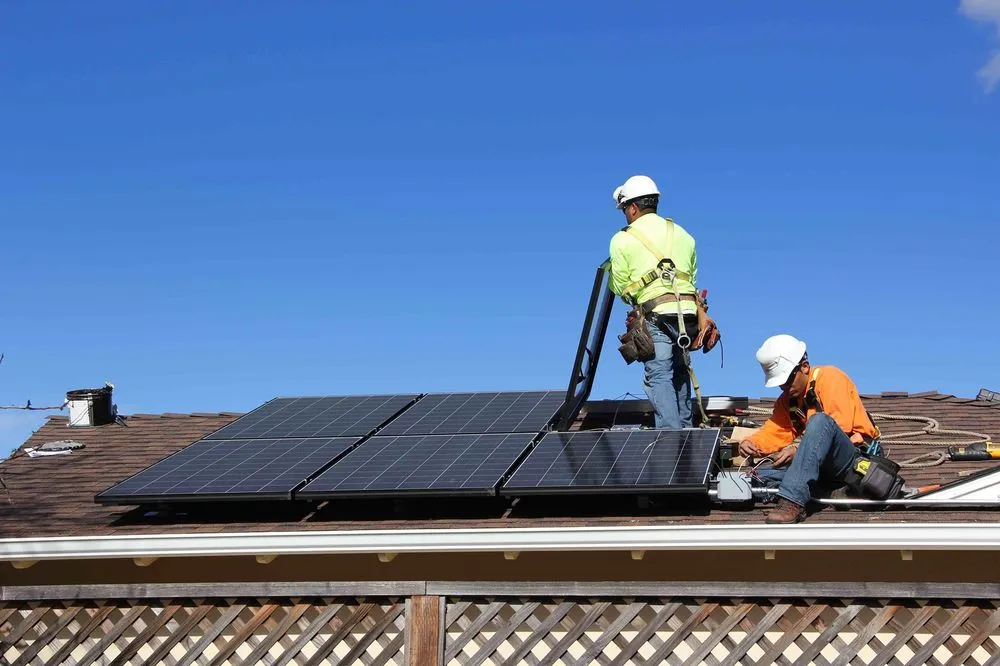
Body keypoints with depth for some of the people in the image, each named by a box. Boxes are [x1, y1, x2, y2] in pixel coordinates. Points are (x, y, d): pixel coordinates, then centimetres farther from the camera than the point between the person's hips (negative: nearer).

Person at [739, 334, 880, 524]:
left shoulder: (830, 377, -8)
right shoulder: (787, 399, 16)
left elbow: (841, 427, -19)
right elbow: (775, 431, 5)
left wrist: (798, 449, -26)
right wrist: (751, 443, -17)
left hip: (856, 456, -7)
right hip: (824, 463, 7)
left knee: (819, 420, -37)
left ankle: (793, 501, -45)